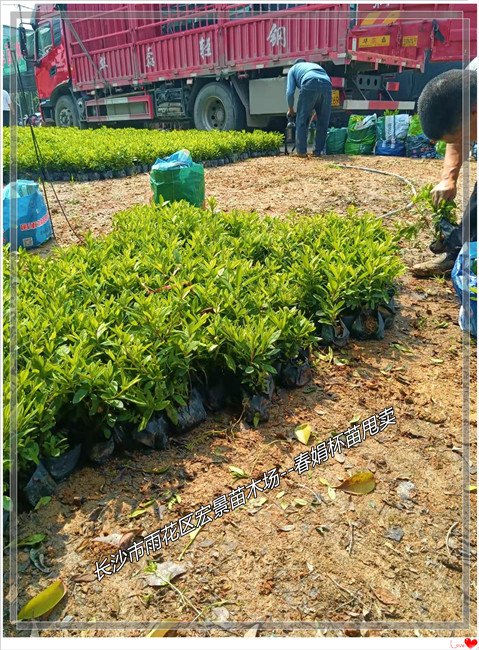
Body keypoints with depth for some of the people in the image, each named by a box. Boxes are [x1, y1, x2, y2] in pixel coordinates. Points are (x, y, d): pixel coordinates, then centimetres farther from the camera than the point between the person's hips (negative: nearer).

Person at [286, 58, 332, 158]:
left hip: (310, 84, -4)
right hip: (326, 85, 4)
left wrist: (290, 109, 29)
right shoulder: (316, 65, 42)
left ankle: (301, 151, 4)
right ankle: (318, 151, 14)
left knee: (302, 120, 7)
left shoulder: (293, 68, 30)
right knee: (323, 121, 13)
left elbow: (290, 92, 15)